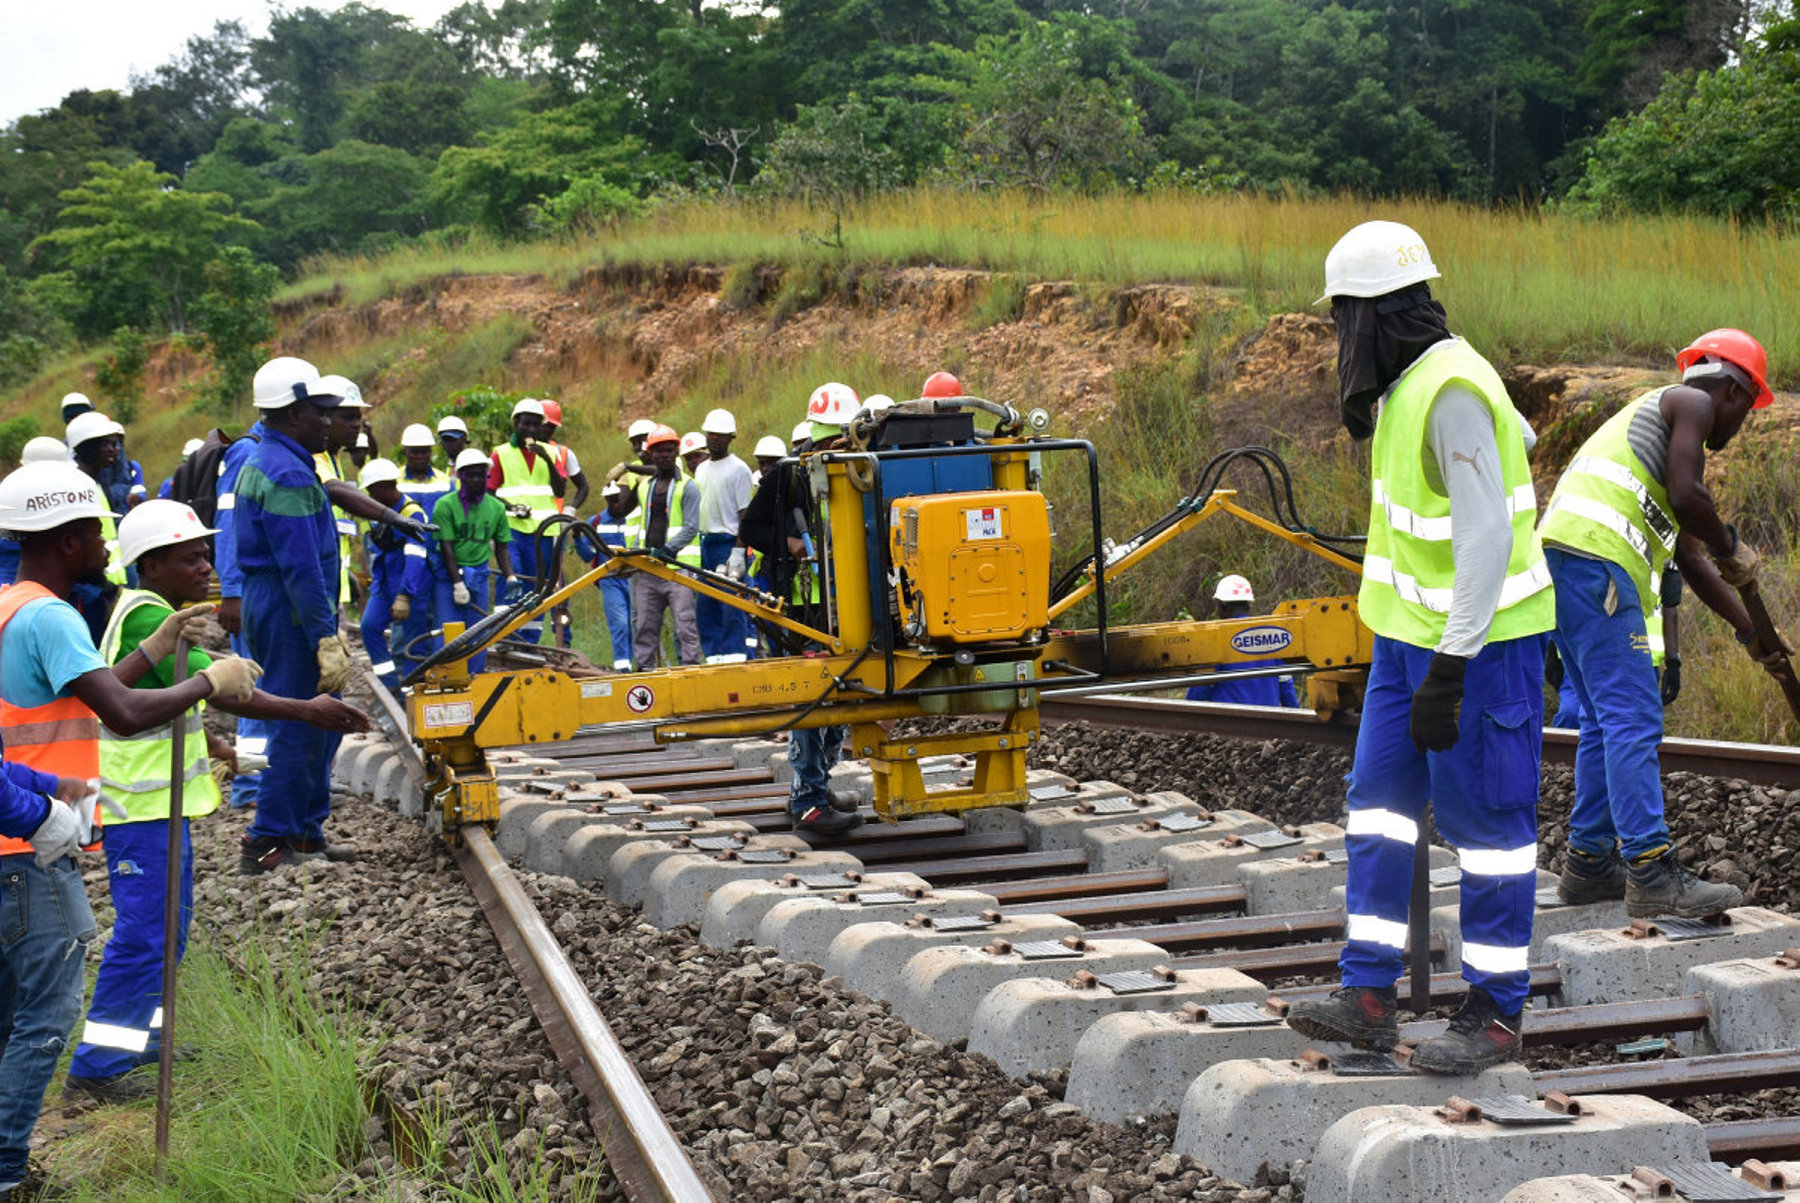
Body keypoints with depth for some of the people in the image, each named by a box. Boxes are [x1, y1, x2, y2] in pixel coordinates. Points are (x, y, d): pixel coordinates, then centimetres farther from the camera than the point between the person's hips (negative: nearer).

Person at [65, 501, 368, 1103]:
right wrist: (305, 711, -32)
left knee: (166, 923, 20)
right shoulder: (147, 617, -20)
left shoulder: (152, 612, 14)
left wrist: (208, 744, 35)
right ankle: (96, 1068, -4)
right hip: (142, 804, -11)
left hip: (158, 796, 11)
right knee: (143, 932, -9)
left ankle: (140, 1038, 32)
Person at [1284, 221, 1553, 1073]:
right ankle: (1368, 997, 11)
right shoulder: (1412, 384, 9)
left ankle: (1495, 1014, 9)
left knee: (1486, 818, -1)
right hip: (1414, 631, 10)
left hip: (1481, 640, -10)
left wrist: (1449, 670, -28)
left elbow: (1487, 539, -26)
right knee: (1379, 798, 8)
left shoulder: (1451, 393, -22)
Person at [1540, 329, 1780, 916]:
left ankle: (1590, 865, 17)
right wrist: (1732, 550, 4)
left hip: (1562, 562, 10)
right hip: (1593, 561, -10)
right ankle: (1651, 873, -13)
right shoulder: (1691, 403, 5)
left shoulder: (1655, 416, 33)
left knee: (1606, 721, 14)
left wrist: (1750, 632, 35)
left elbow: (1690, 558, 34)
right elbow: (1687, 497, -14)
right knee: (1633, 719, -11)